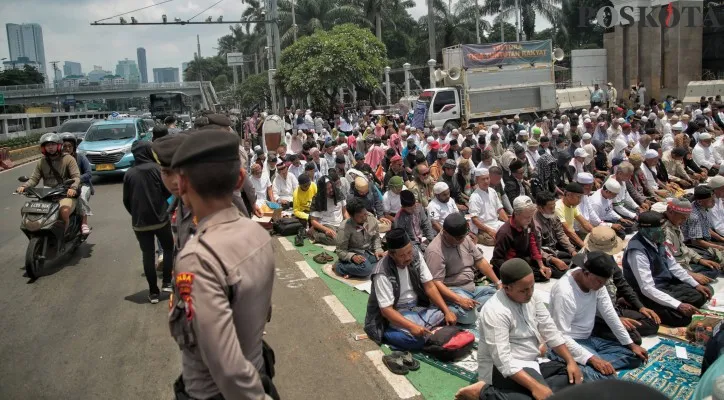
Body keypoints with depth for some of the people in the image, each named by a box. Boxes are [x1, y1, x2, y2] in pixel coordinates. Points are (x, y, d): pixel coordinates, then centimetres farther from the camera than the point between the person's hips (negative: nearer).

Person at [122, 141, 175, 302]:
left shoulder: (129, 174, 0)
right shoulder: (156, 168, -9)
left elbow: (126, 200, 4)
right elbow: (168, 191, -7)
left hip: (140, 222, 2)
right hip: (160, 218, -2)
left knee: (148, 255, 7)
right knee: (168, 248, 17)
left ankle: (153, 291, 10)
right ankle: (167, 282, 10)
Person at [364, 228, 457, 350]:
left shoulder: (415, 255, -8)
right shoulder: (382, 274, -25)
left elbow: (429, 286, -4)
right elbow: (386, 310, -25)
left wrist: (447, 312, -14)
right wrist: (412, 326, -38)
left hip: (418, 307, 6)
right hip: (395, 313, -6)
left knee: (449, 318, -15)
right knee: (416, 338, -32)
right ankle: (386, 333, -7)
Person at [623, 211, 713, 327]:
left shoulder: (657, 240, -6)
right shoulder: (637, 252, -31)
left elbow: (673, 265, 9)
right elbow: (647, 289, -32)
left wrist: (696, 285, 5)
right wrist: (679, 305, -33)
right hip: (650, 294, -9)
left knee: (700, 296, 7)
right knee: (682, 317, -23)